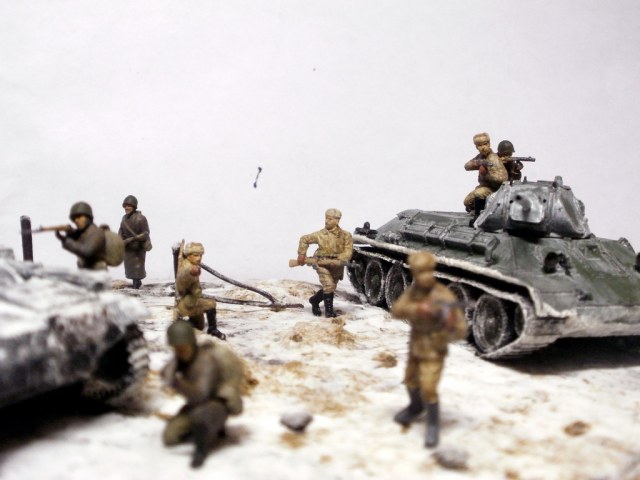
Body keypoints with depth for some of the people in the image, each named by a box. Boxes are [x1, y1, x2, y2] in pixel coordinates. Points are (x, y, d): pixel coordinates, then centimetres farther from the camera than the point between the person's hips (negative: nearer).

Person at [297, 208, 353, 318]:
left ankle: (314, 300, 40)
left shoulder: (346, 235, -8)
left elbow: (348, 252, -16)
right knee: (328, 286, -17)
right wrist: (301, 254, 0)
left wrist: (337, 261, -28)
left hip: (337, 266, 3)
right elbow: (304, 239, 7)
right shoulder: (320, 234, -7)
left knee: (331, 288, 15)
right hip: (322, 264, -3)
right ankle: (329, 311, -5)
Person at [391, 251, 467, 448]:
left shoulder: (445, 297, -25)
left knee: (428, 389, -12)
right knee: (411, 381, 22)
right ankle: (415, 406, 51)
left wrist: (450, 327, -49)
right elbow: (397, 310, -20)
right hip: (415, 347, 6)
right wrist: (418, 308, -38)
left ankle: (433, 425, 11)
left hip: (434, 352, -6)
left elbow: (461, 330, -25)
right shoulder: (413, 290, -7)